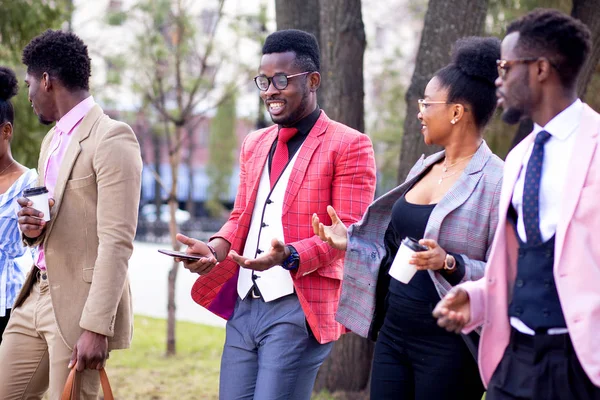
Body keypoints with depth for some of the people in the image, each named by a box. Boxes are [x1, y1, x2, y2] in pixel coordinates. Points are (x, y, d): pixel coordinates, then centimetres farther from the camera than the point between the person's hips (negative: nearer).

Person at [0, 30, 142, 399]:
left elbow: (117, 242, -19)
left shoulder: (112, 139, -13)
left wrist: (96, 327, -24)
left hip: (81, 305, -9)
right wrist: (32, 228, 0)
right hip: (37, 296, 9)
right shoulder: (53, 139, 17)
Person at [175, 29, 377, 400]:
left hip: (299, 310, -7)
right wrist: (217, 246, -1)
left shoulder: (349, 146, -6)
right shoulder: (254, 144, 17)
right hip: (244, 305, 7)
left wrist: (288, 255, -28)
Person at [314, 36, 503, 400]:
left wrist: (450, 264, -29)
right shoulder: (424, 168, 12)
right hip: (394, 332, 7)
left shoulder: (496, 181, -13)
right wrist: (349, 241, 6)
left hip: (448, 346, -7)